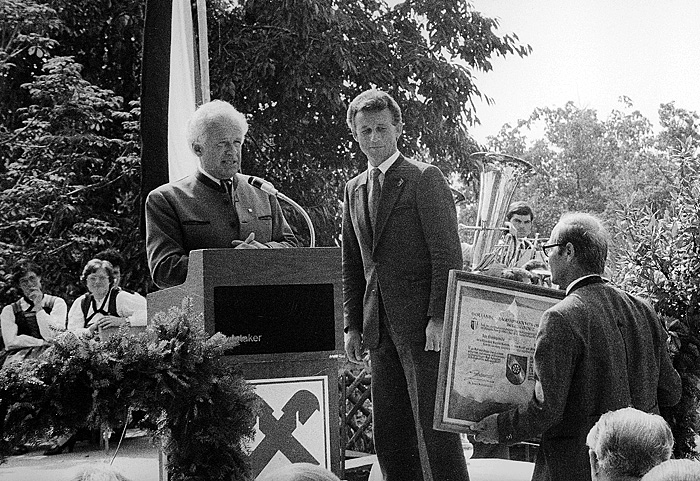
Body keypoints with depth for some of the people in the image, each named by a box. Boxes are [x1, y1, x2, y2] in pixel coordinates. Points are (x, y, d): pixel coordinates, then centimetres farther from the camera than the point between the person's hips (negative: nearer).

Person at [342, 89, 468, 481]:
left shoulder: (425, 178, -4)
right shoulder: (355, 189, 16)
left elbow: (449, 255, -9)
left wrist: (439, 318, -15)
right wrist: (353, 325, 12)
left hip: (424, 323, -6)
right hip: (381, 327, 6)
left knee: (434, 424, -6)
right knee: (389, 433, 8)